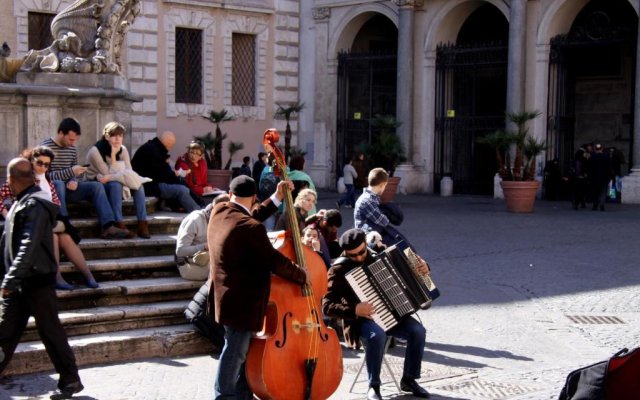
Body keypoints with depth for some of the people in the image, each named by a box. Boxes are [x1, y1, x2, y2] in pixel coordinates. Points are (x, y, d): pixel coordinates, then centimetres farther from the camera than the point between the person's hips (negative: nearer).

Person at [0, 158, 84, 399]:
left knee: (51, 332, 1)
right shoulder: (20, 204, 13)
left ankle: (70, 381, 12)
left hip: (37, 281, -9)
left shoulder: (34, 205, -17)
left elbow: (29, 247, -26)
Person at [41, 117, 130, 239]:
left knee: (97, 185, -12)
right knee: (58, 183, -39)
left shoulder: (72, 148, 9)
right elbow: (45, 176, -19)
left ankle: (108, 227, -27)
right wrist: (70, 172, -25)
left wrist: (74, 181, -10)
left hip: (67, 188, 6)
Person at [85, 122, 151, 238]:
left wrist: (111, 177, -28)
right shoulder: (95, 151, -18)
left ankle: (142, 224, -27)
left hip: (117, 183, 6)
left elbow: (129, 171, -12)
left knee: (138, 185, -22)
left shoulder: (123, 150, 0)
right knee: (115, 184, -38)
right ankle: (119, 225, -40)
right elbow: (107, 173, -22)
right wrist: (113, 155, -28)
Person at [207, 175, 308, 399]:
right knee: (235, 351, 4)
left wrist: (277, 198, 11)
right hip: (241, 301, -10)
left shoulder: (219, 211, -1)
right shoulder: (250, 228, -26)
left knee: (244, 348, 21)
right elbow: (274, 261, -20)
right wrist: (302, 276, -6)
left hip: (228, 295, 10)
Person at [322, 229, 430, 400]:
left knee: (418, 331, -19)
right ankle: (374, 386, -17)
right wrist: (354, 310, -29)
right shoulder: (339, 269, -10)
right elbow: (327, 306, -16)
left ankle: (409, 379, 1)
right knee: (377, 335, -36)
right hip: (362, 319, -5)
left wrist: (422, 268, -1)